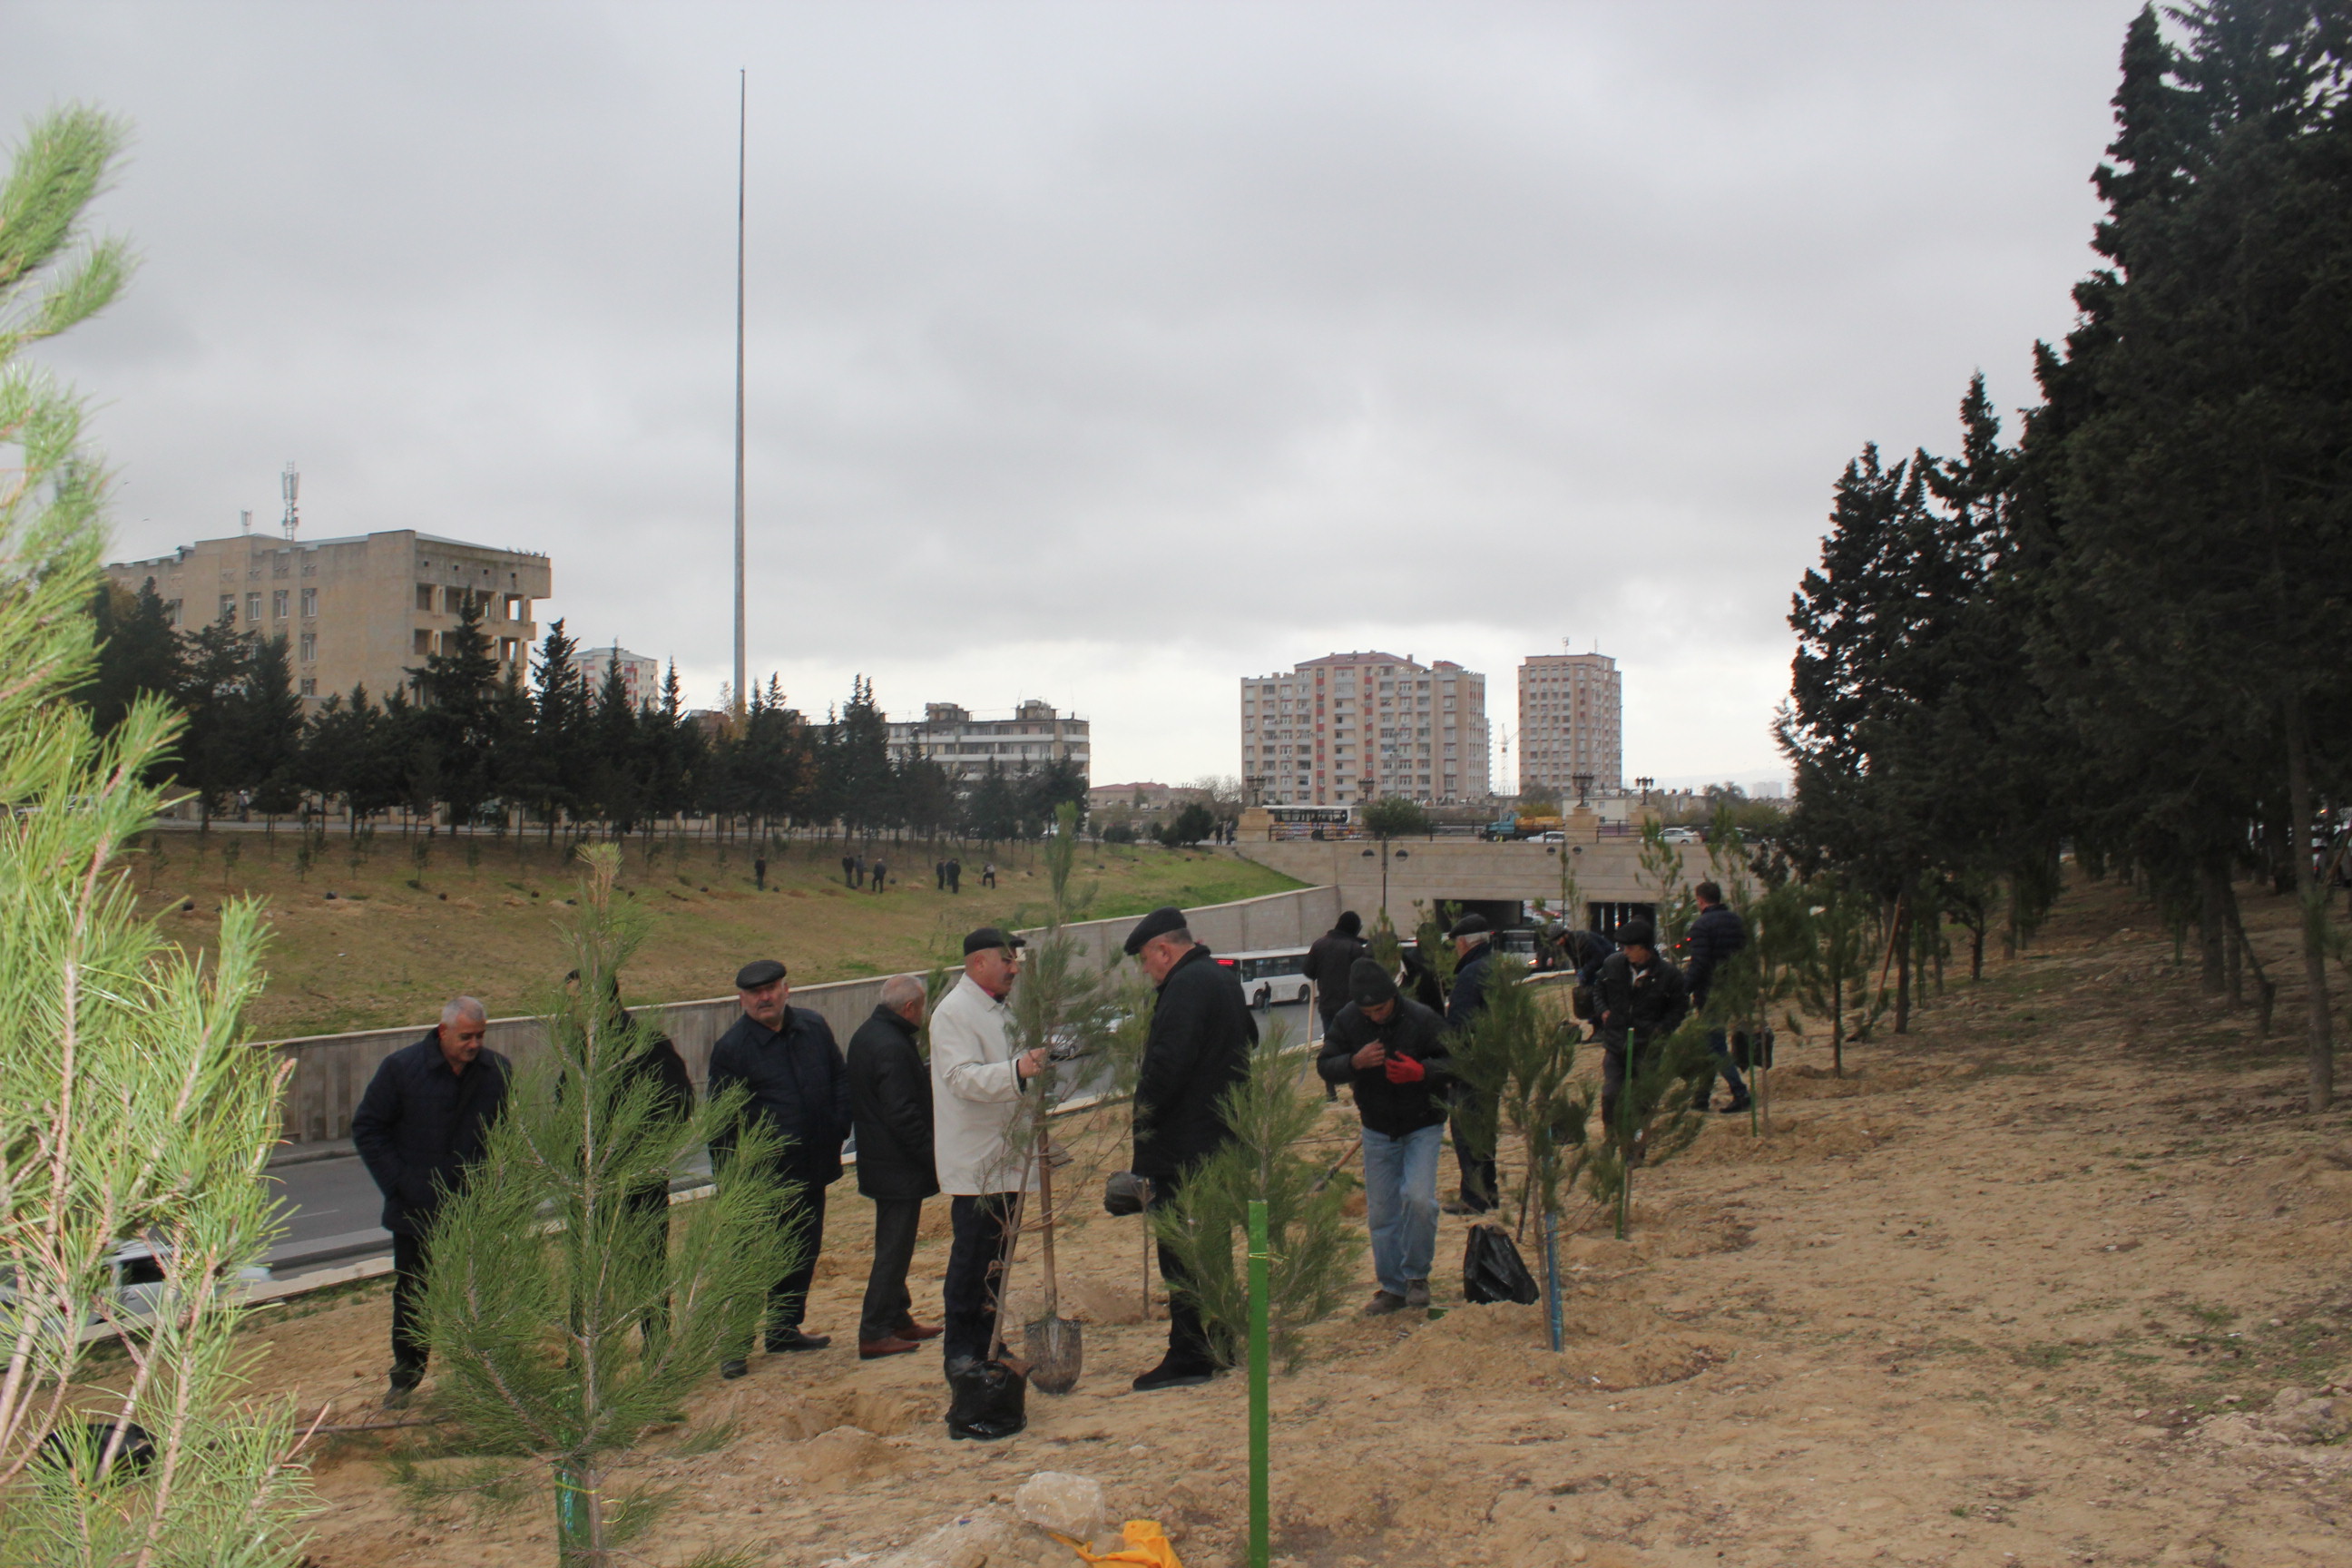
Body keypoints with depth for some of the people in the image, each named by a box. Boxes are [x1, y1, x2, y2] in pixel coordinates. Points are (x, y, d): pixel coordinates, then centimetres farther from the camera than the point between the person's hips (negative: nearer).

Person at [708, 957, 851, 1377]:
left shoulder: (814, 1027, 5)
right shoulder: (731, 1047, -8)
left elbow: (841, 1079, 15)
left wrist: (837, 1133, 5)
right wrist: (728, 1177, -9)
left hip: (812, 1169, 5)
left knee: (803, 1252, 15)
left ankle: (784, 1330, 30)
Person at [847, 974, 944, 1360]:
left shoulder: (866, 1035, 9)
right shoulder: (893, 1048, -23)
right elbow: (903, 1115, -25)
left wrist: (926, 1076, 19)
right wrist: (931, 1156, -18)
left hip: (878, 1162, 11)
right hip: (900, 1169, -11)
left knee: (894, 1245, 19)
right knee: (893, 1248, -3)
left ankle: (898, 1320, 29)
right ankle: (874, 1335, 2)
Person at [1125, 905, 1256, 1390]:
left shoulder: (1186, 986, -18)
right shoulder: (1225, 979, 14)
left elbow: (1166, 1063, -26)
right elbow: (1249, 1042, 24)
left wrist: (1144, 1120, -15)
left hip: (1182, 1146, -10)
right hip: (1221, 1138, 10)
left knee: (1180, 1254, -4)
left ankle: (1188, 1359, 0)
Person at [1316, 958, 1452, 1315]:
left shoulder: (1422, 1019, -18)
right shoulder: (1346, 1021, -9)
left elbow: (1455, 1063, -12)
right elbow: (1325, 1067, -6)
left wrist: (1422, 1071, -32)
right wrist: (1354, 1061, -27)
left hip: (1423, 1126, -3)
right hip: (1377, 1129, 3)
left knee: (1418, 1197, -19)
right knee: (1381, 1212, 6)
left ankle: (1416, 1274, 3)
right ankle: (1393, 1287, 22)